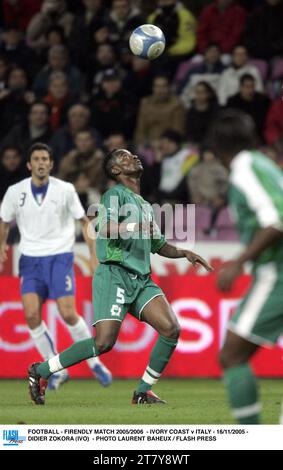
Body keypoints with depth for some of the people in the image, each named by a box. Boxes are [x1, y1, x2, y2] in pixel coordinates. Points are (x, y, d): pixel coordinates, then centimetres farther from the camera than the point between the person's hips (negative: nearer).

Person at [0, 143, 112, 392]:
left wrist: (94, 256, 0)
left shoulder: (65, 190, -3)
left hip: (60, 257, -2)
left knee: (68, 313, -13)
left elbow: (84, 221, 5)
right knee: (31, 315, -12)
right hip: (30, 259, 2)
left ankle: (94, 362, 8)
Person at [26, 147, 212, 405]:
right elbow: (108, 229, -19)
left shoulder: (144, 205, 24)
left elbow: (158, 245, 34)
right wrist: (137, 226, -19)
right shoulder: (115, 195, -1)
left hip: (141, 279, 7)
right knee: (104, 342, -16)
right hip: (115, 274, -7)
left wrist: (185, 253, 20)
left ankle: (143, 392, 1)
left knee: (171, 329, -11)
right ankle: (41, 370, 0)